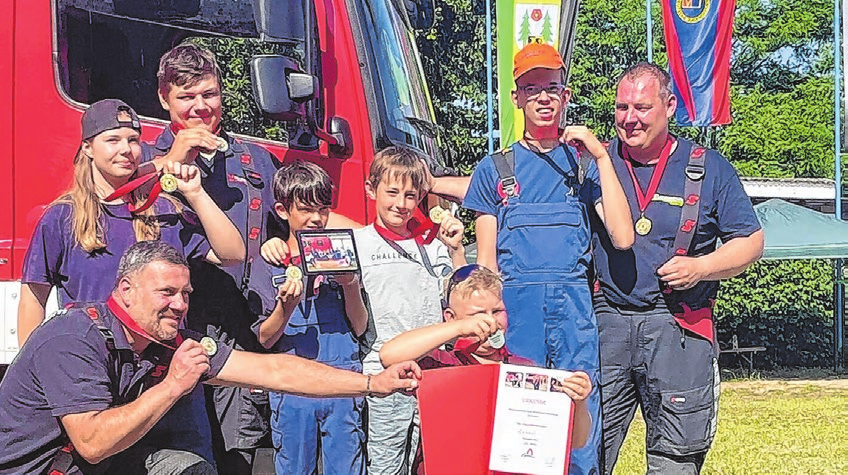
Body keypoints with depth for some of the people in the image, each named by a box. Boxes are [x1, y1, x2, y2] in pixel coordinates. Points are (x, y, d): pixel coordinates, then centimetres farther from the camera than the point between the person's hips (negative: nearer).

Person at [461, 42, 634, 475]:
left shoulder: (584, 164, 12)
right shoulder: (495, 170, 13)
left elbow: (622, 237, -2)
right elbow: (485, 262, 12)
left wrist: (601, 156, -3)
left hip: (574, 305, 0)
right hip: (515, 304, 0)